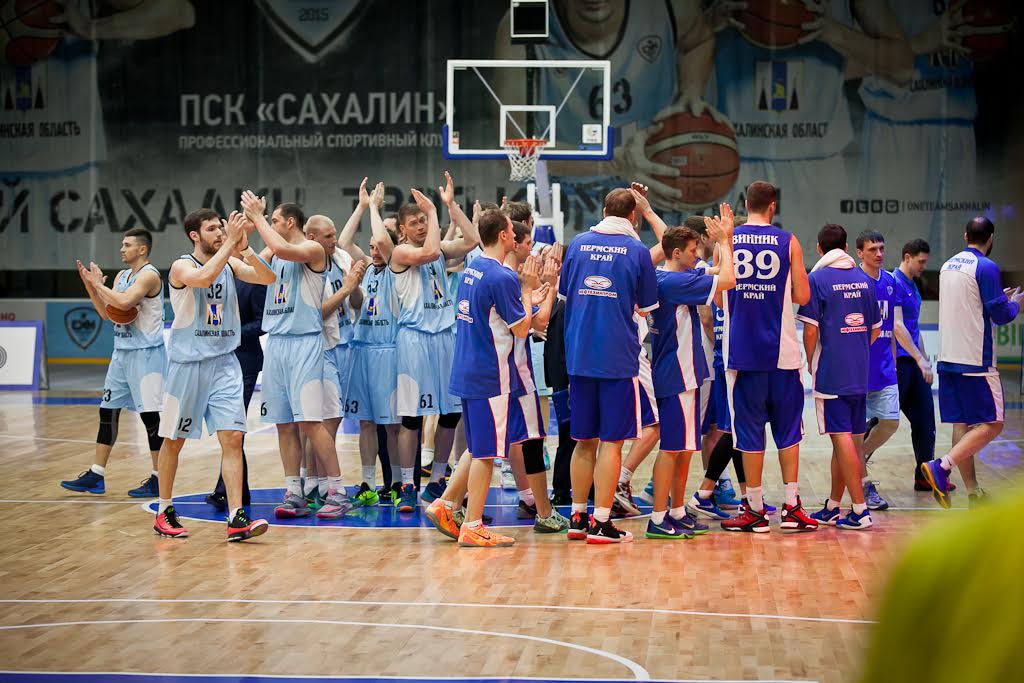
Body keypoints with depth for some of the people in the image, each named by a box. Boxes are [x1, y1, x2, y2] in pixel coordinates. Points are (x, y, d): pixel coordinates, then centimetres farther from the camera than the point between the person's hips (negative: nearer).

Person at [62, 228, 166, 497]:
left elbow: (125, 302, -27)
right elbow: (106, 313, 16)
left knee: (151, 415, -6)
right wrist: (90, 284, 5)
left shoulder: (149, 275, -13)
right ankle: (95, 476, 14)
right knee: (108, 411, 9)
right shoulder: (122, 276, 15)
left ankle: (158, 479, 1)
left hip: (146, 353, -9)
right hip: (122, 352, 9)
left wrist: (99, 284, -14)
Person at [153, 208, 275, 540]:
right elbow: (204, 278, -30)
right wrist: (229, 243, -26)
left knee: (232, 438, -7)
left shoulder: (230, 263, 8)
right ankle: (164, 512, 23)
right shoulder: (182, 266, -8)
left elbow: (268, 277, -5)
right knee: (174, 440, 7)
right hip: (187, 362, -4)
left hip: (224, 363, 4)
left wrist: (244, 247, -17)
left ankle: (236, 519, -11)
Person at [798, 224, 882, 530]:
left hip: (830, 372, -6)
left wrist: (810, 363, 5)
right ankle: (833, 508, 21)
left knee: (842, 438, -6)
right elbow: (876, 329, 15)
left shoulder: (816, 279, -7)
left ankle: (860, 510, -9)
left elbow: (811, 330, -10)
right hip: (859, 372, 6)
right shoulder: (864, 279, 10)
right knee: (845, 438, 12)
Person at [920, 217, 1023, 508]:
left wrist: (999, 298, 30)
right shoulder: (986, 267, -11)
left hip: (948, 358, 8)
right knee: (992, 424, -3)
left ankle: (974, 494, 11)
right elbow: (1000, 315, -11)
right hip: (976, 361, -8)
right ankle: (941, 467, -19)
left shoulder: (948, 266, 13)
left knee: (961, 425, 8)